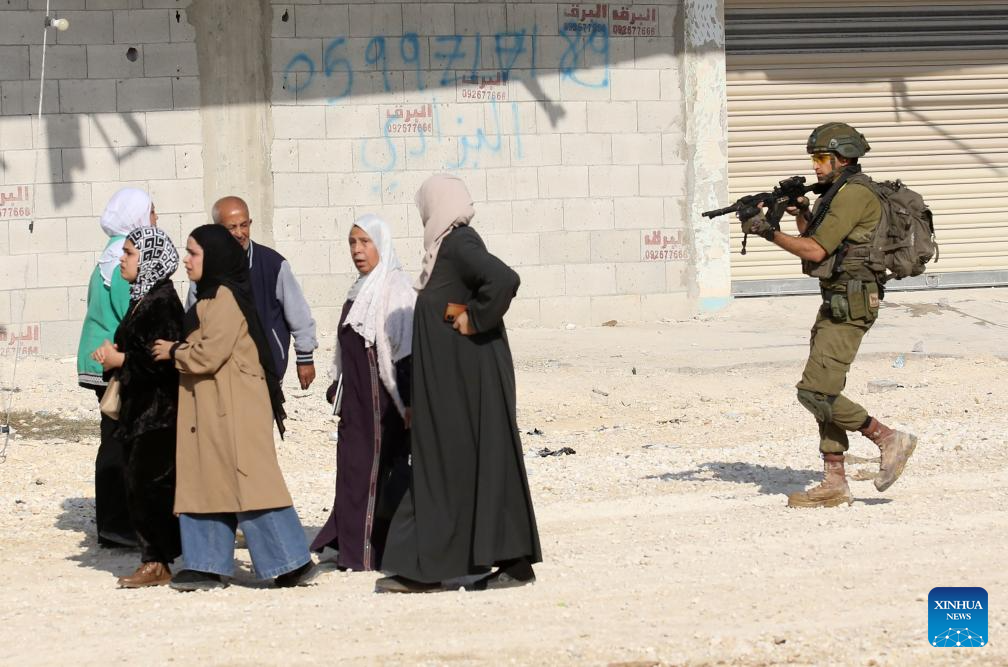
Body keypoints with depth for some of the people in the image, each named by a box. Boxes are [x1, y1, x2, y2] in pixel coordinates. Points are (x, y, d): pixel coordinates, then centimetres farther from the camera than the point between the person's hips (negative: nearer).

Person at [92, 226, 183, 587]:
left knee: (147, 484, -7)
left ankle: (157, 563, -3)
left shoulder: (162, 301, -16)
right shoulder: (142, 298, 14)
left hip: (157, 408, -10)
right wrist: (114, 352, 3)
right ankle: (155, 560, 14)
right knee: (139, 483, 10)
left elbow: (163, 358, -22)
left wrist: (120, 359, -13)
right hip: (141, 407, 10)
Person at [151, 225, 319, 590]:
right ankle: (208, 565, 11)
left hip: (233, 408, -10)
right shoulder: (210, 296, 17)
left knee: (248, 480, -9)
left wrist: (174, 352, -4)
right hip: (211, 408, 10)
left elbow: (208, 355, -19)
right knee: (205, 480, 9)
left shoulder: (224, 298, -15)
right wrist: (180, 351, 8)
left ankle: (293, 561, -7)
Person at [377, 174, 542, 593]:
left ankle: (514, 562, 2)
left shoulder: (459, 244, -16)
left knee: (479, 463, -4)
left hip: (468, 375, -10)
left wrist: (473, 318, -21)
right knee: (440, 464, 9)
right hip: (449, 376, 10)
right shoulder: (451, 244, 13)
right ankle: (425, 570, 10)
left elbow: (504, 279, -31)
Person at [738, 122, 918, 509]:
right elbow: (813, 242, 21)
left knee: (815, 393, -14)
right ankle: (834, 485, 10)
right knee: (825, 392, 9)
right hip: (836, 303, 11)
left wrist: (767, 231, -13)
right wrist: (801, 213, 6)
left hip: (850, 305, -11)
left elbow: (816, 251, -19)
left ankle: (889, 440, -4)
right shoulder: (838, 193, 17)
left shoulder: (853, 194, -15)